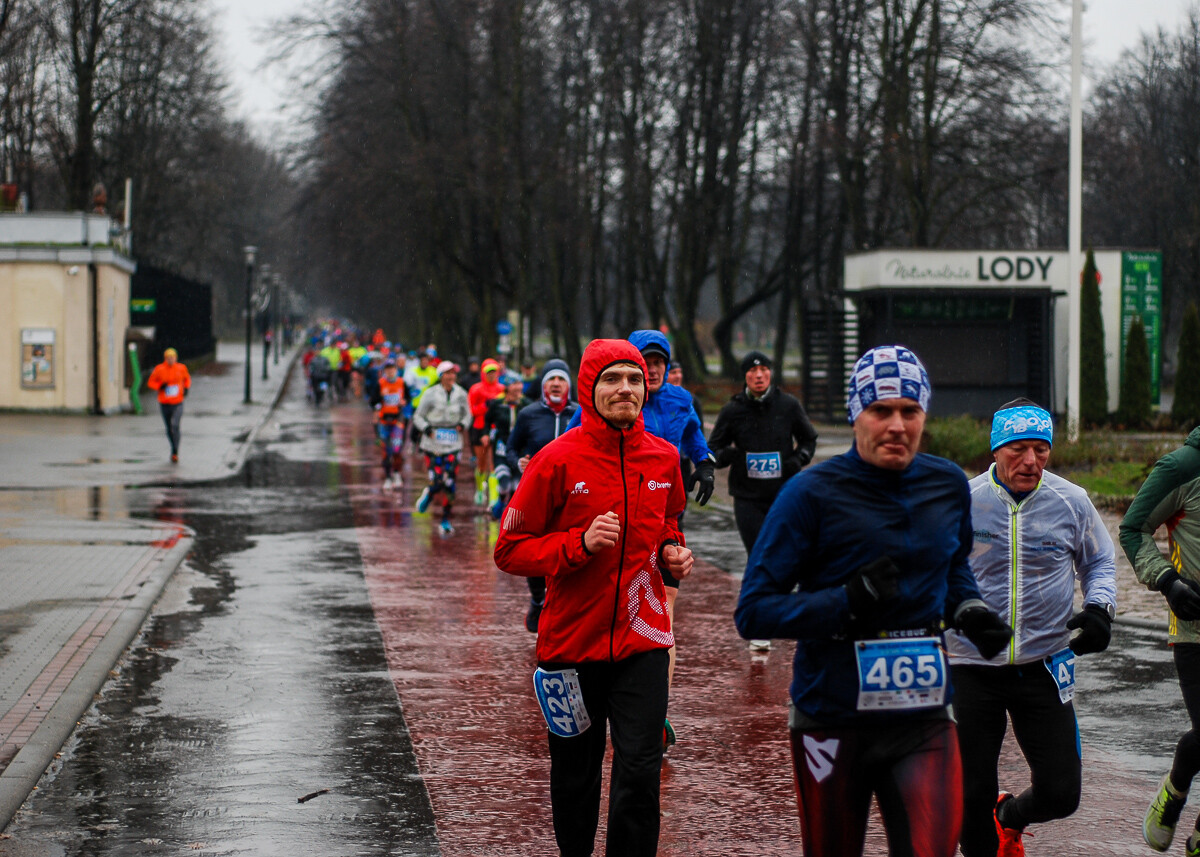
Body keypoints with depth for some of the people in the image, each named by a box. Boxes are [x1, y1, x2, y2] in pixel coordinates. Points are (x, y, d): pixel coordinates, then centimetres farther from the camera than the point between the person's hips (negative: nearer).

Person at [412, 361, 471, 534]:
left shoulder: (461, 394, 4)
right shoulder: (430, 393, -4)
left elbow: (467, 414, 18)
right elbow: (418, 416, 2)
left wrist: (462, 425, -3)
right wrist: (426, 429, -16)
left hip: (453, 444, 2)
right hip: (433, 443, -2)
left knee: (450, 483, -2)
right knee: (436, 482, -9)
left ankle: (446, 519, 13)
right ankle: (428, 494, 29)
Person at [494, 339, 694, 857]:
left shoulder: (663, 457, 3)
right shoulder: (558, 460, -10)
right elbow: (510, 550, -8)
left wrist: (672, 552, 2)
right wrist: (581, 544, -21)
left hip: (642, 641, 2)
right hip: (572, 640, -2)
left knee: (640, 771, -9)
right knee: (575, 775, 14)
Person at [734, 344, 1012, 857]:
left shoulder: (948, 486, 6)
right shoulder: (812, 494, -9)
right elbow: (753, 612, -10)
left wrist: (968, 611, 6)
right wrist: (847, 602, -22)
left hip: (923, 722, 3)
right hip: (834, 722, -3)